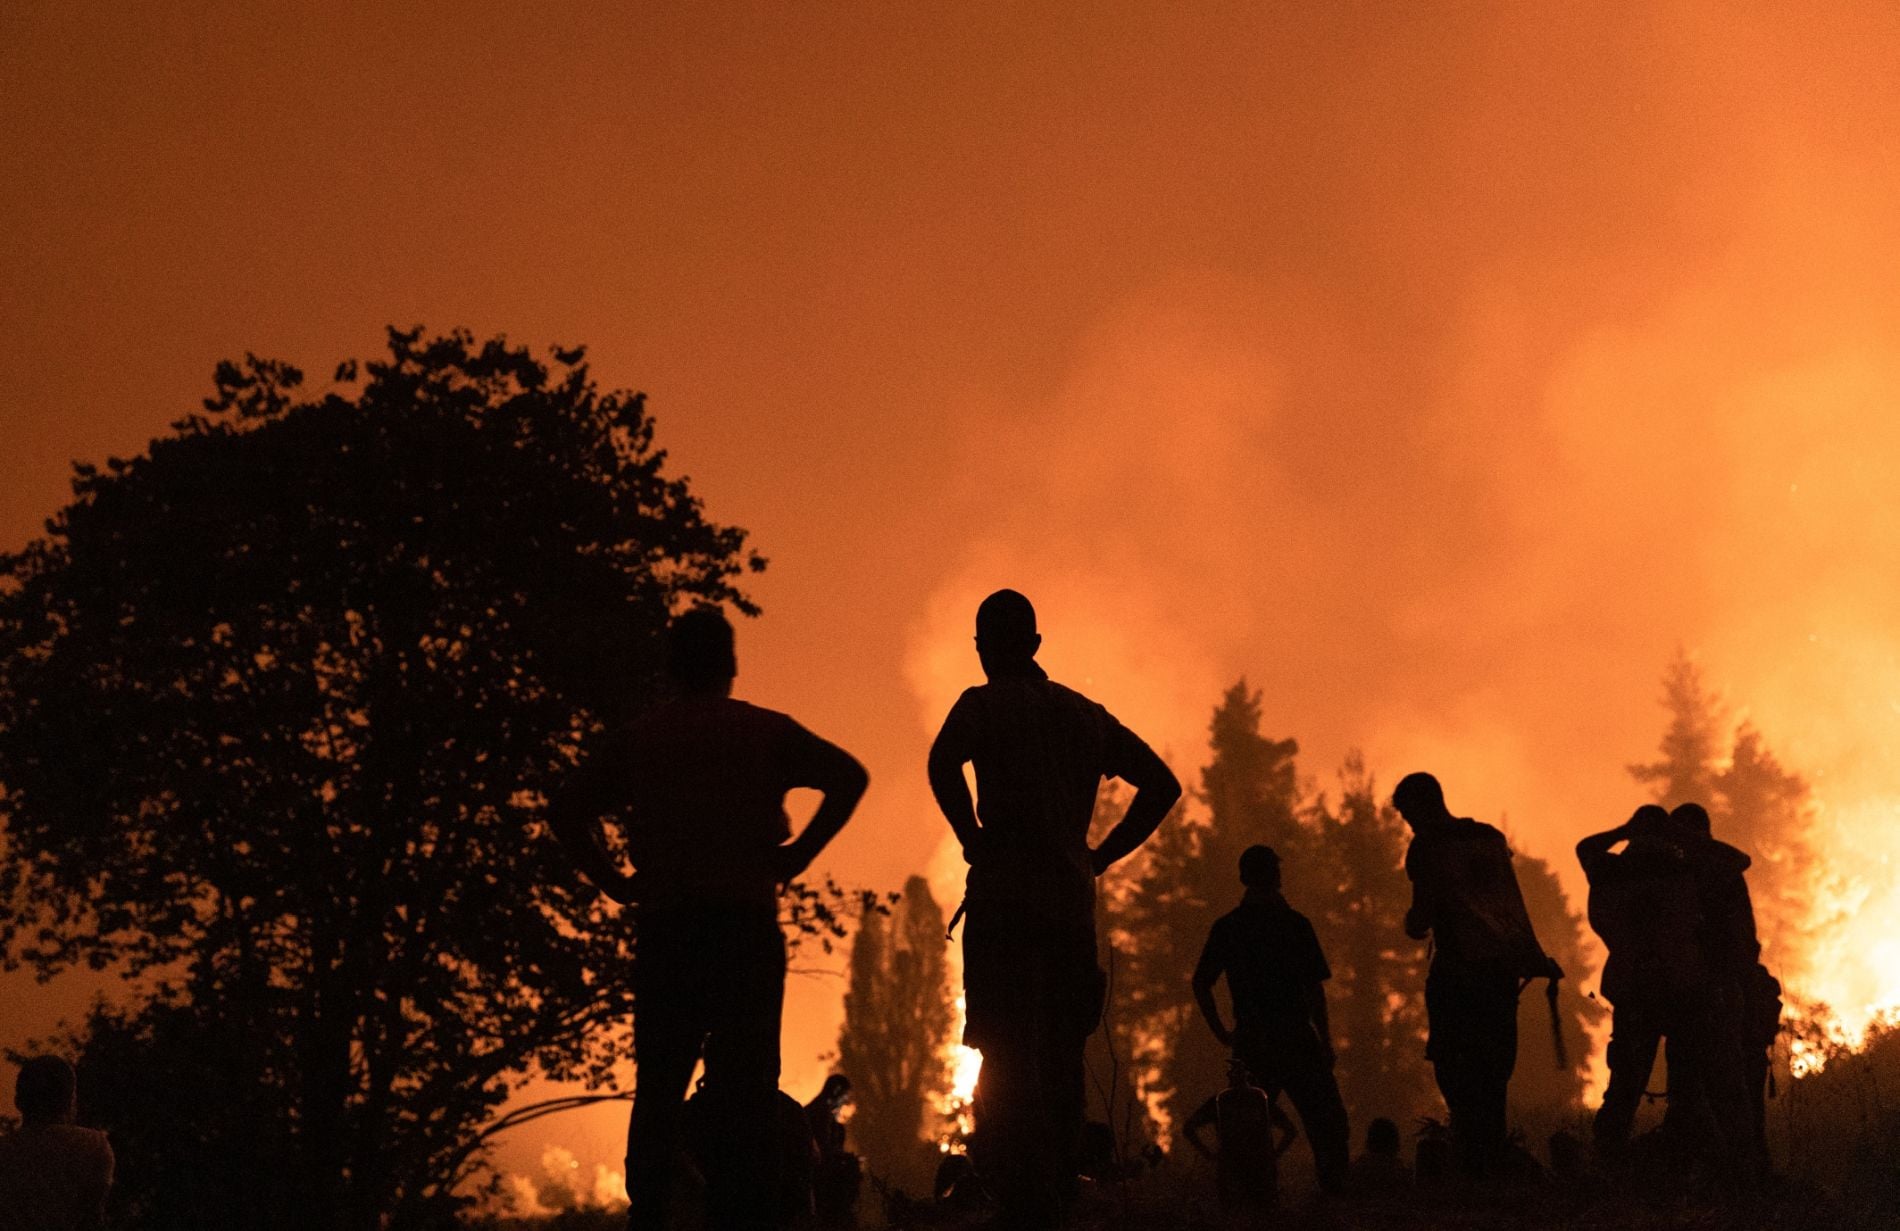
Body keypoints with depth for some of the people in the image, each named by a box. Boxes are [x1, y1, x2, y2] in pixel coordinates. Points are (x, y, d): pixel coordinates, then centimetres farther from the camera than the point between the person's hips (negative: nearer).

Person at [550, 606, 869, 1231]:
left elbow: (565, 812, 6)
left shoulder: (635, 739, 11)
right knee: (746, 1086, 1)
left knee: (658, 1086, 6)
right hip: (746, 924, -2)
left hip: (663, 927, 2)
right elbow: (848, 776, -5)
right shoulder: (764, 731, 6)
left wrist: (615, 881, 6)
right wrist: (797, 855, -4)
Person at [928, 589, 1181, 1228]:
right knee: (1059, 1055, 12)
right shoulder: (1086, 713, 18)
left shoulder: (985, 703, 1)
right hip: (1073, 900, 5)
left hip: (1006, 895, -5)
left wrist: (973, 838, -8)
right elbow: (1162, 784, 17)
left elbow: (944, 762, -21)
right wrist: (1101, 854, 13)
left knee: (1008, 1057, -8)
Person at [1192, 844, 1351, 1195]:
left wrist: (1221, 1032, 9)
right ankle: (1334, 1189, -2)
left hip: (1249, 1042, 3)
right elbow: (1315, 988, -7)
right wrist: (1325, 1040, -2)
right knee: (1327, 1122, 5)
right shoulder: (1295, 923, -5)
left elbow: (1200, 984, 3)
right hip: (1294, 1036, -3)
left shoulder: (1225, 927, 4)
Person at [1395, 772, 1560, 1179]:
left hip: (1458, 969, -6)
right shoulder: (1490, 838, 14)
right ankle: (1494, 1163, 15)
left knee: (1456, 1070, -2)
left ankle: (1474, 1165, -9)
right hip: (1502, 965, 7)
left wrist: (1414, 923, 13)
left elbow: (1422, 920, -8)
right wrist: (1534, 957, 29)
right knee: (1492, 1070, 13)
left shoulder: (1426, 848, -6)